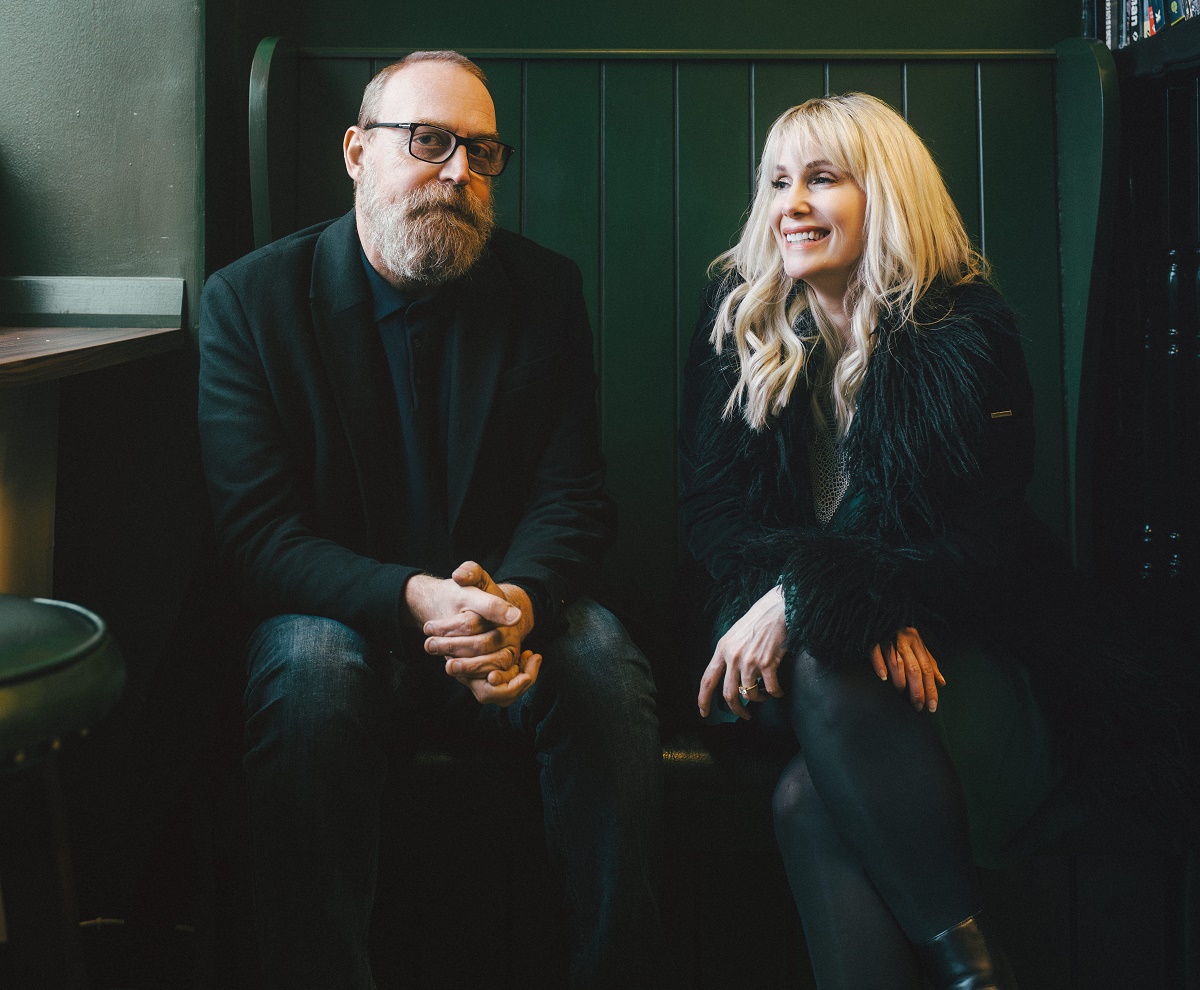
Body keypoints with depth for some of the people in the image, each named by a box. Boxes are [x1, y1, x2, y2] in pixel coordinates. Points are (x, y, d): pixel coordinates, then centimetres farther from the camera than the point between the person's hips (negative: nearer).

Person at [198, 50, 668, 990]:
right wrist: (413, 599, -29)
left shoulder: (545, 290, 3)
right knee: (308, 670, -34)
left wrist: (519, 599, -25)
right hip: (342, 615, -1)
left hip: (509, 606, 2)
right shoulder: (251, 298, -4)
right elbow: (255, 528, -11)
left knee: (607, 666, -28)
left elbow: (572, 497, -1)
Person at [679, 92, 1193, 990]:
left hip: (970, 649, -3)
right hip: (794, 638, 3)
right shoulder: (738, 326, 7)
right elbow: (711, 513, 1)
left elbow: (982, 545, -10)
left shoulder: (967, 333, -3)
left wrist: (808, 597, -26)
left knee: (813, 802, -31)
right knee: (830, 660, -34)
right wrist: (871, 608, -18)